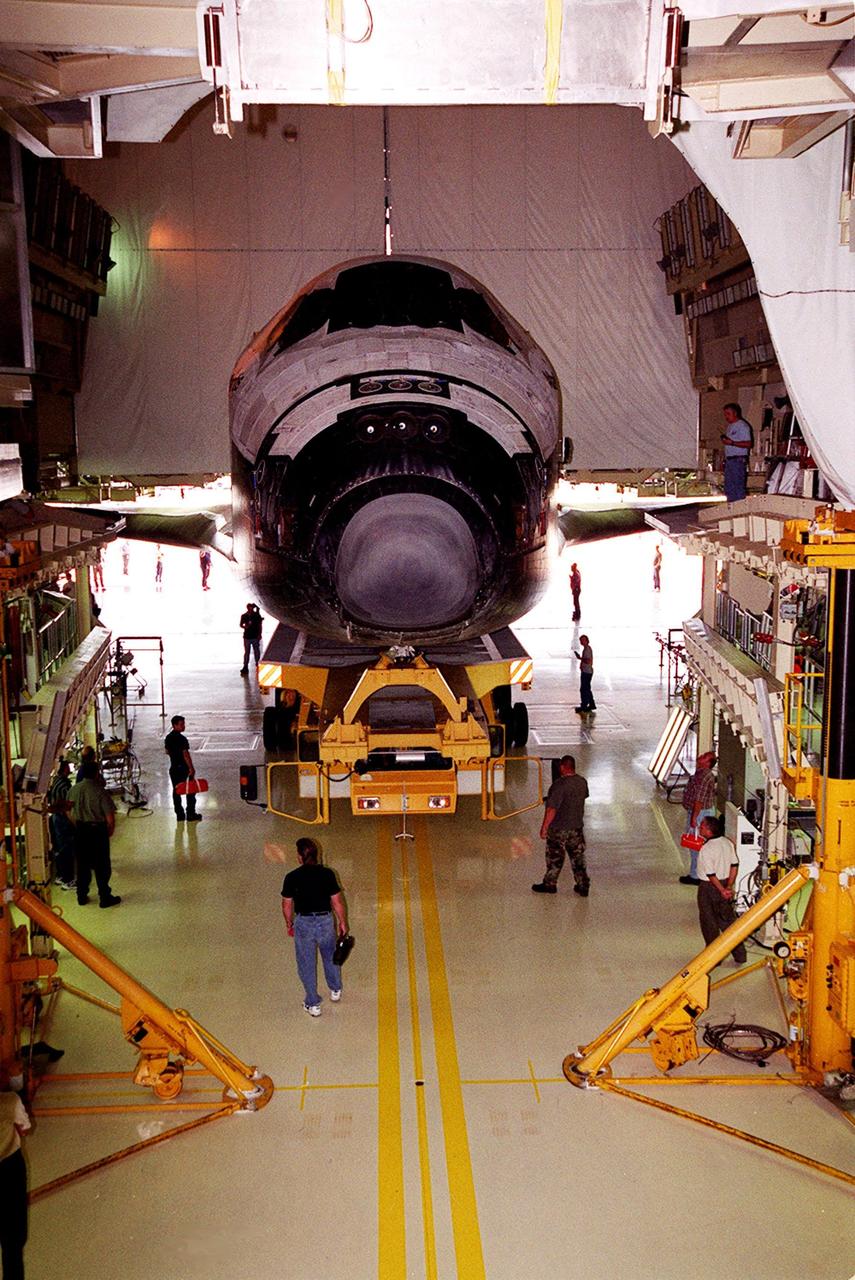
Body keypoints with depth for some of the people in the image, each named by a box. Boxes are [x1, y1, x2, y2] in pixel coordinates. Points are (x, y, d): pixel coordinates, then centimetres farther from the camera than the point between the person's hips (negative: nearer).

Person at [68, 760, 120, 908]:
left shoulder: (73, 790, -4)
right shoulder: (100, 791, -19)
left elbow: (70, 814, 8)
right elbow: (110, 819, -18)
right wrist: (110, 831, 1)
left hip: (80, 831, 5)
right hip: (98, 831, -4)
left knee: (82, 864, 16)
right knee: (102, 866, 7)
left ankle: (81, 897, 25)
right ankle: (105, 898, 16)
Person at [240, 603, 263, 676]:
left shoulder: (257, 615, -1)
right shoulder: (244, 616, 0)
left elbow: (260, 625, 4)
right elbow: (241, 625, 6)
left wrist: (259, 634, -2)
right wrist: (245, 627, -16)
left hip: (255, 637, 0)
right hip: (247, 637, 0)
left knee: (257, 652, 6)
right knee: (246, 652, 3)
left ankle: (258, 665, 20)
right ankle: (245, 667, 7)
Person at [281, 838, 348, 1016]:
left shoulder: (292, 877, -14)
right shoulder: (327, 874, -12)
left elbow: (287, 905, -4)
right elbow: (337, 902, -6)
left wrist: (289, 924, 14)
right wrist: (342, 922, 9)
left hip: (303, 923, -1)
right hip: (325, 921, 1)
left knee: (306, 964, 15)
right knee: (330, 957, 26)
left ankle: (313, 1005, 24)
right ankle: (335, 990, 46)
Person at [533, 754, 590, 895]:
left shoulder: (560, 785, -25)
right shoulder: (582, 782, -2)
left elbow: (552, 809, -25)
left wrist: (544, 827, -17)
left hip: (558, 829, -6)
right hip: (577, 827, 6)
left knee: (555, 858, 10)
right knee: (578, 857, 15)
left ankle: (550, 885, 24)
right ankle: (583, 886, 19)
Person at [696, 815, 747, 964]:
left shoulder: (706, 849, -24)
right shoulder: (728, 843, -2)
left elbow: (710, 875, -22)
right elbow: (734, 865, 1)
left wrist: (722, 891, -12)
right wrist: (729, 887, 3)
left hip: (708, 887, -7)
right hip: (724, 884, 7)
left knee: (709, 923, 9)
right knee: (728, 920, 17)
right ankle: (740, 955, 22)